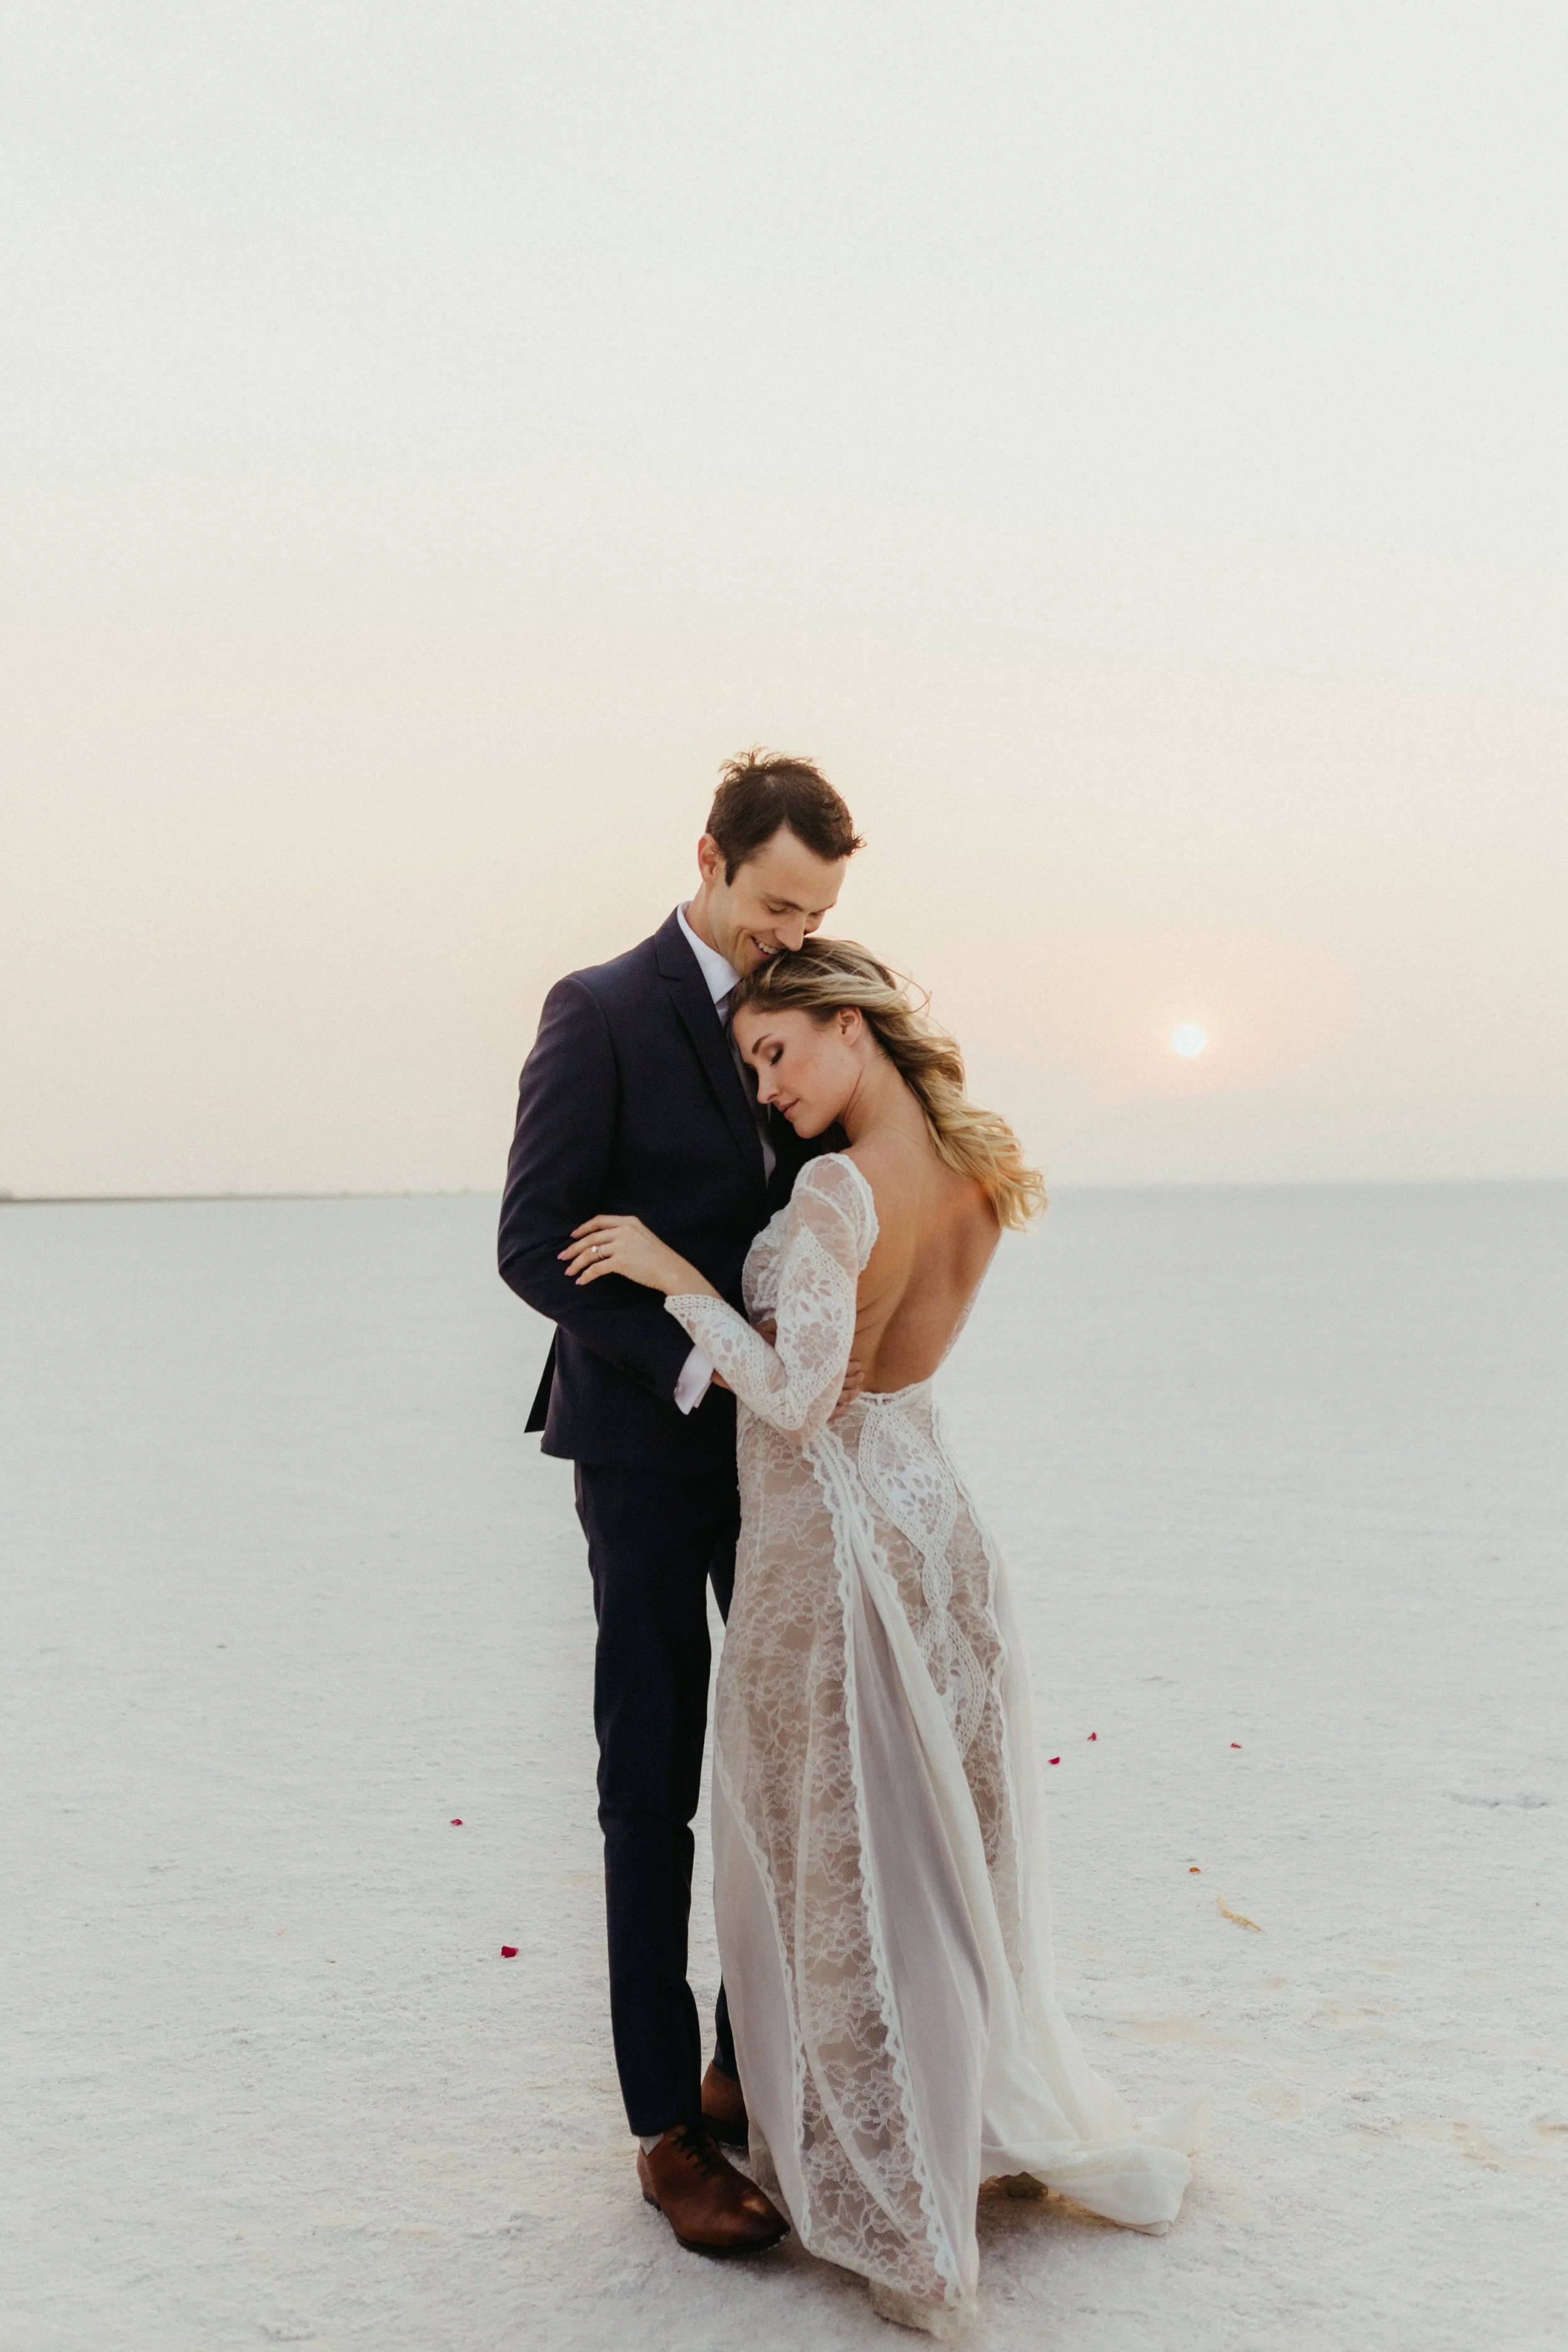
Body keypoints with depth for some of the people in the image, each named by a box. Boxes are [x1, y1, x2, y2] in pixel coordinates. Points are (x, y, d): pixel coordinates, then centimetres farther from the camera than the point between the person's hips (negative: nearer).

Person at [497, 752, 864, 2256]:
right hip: (650, 1453, -6)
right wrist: (700, 1357, -23)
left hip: (778, 1446, 6)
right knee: (652, 1789, 3)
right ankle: (668, 2128, 14)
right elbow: (536, 1247, -15)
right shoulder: (602, 1015, -9)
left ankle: (752, 2064, 27)